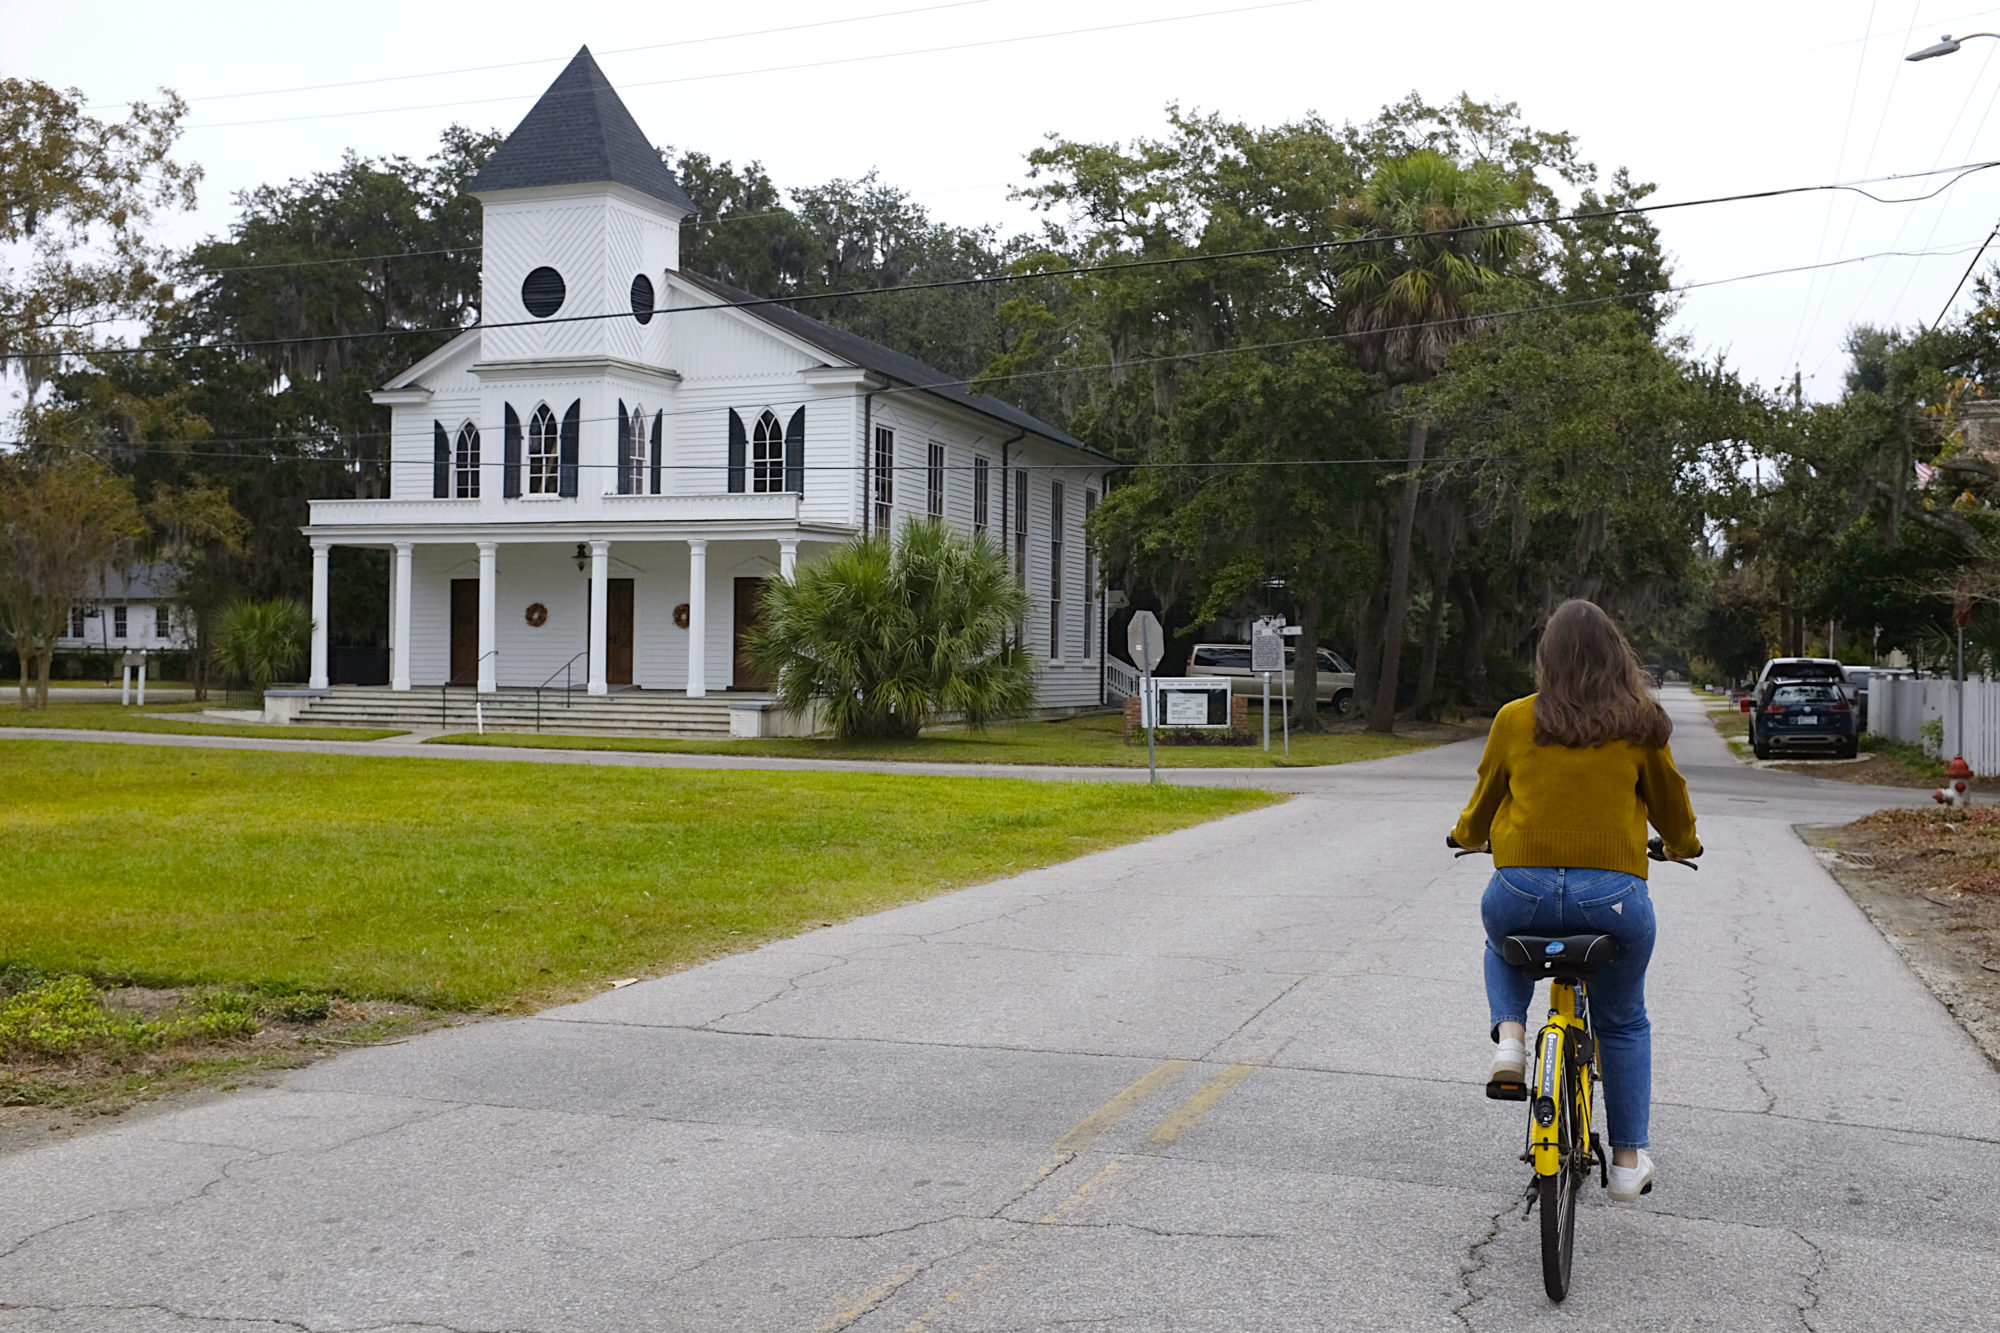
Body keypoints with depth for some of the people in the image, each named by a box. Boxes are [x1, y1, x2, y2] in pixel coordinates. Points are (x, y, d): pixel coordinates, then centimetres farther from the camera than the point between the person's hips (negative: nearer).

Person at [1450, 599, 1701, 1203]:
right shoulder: (1640, 725, 3)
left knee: (1503, 949, 35)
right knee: (1623, 1021, 24)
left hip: (1521, 889, 0)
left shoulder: (1514, 720, 4)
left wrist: (1468, 836, 40)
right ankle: (1628, 1159, 24)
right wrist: (1683, 846, 40)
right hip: (1614, 894, 0)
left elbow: (1484, 801, 17)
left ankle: (1509, 1035, 9)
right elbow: (1670, 807, 17)